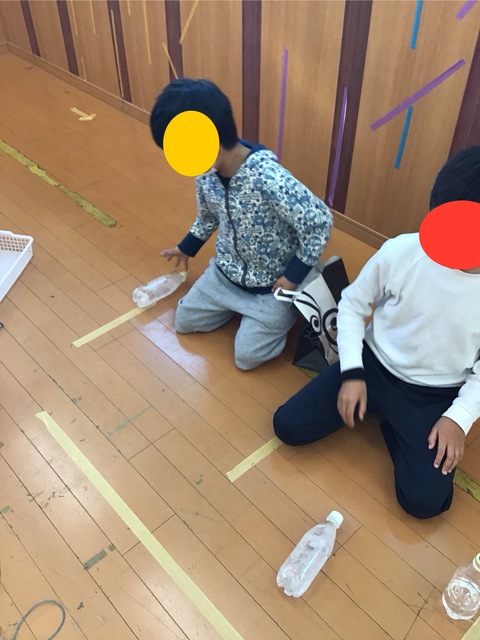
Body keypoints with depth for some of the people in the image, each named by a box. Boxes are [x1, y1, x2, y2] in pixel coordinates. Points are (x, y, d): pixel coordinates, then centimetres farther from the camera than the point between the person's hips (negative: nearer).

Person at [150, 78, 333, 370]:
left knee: (246, 356, -8)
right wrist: (186, 248, 22)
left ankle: (288, 308, 15)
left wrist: (295, 275, -22)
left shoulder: (268, 178, -36)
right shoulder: (206, 171, -12)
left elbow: (320, 221, -28)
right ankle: (239, 303, 27)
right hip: (227, 271, 7)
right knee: (184, 321, 12)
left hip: (273, 283, -7)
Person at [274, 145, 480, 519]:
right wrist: (352, 372, -11)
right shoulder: (400, 252, -18)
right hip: (374, 365, 1)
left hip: (435, 396, -1)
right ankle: (377, 407, 15)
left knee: (425, 501, -16)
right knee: (288, 426, -6)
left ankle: (393, 425, 13)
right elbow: (353, 304, -2)